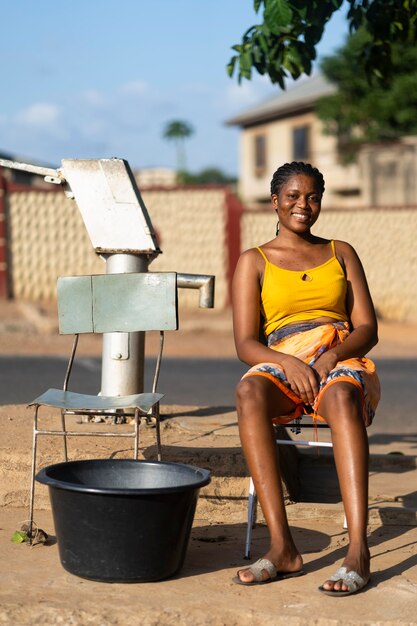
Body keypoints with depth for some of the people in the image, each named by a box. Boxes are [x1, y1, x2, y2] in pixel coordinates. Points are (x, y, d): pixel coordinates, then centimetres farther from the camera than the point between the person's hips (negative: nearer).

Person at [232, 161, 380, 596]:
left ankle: (358, 550, -49)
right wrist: (289, 363, -18)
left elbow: (368, 329, 9)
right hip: (283, 365, 0)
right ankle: (281, 547, -42)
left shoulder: (341, 254, 20)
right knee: (248, 391, -38)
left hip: (343, 364, 0)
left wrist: (330, 357, -13)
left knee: (341, 396, -39)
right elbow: (245, 344, 4)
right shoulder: (254, 261, 15)